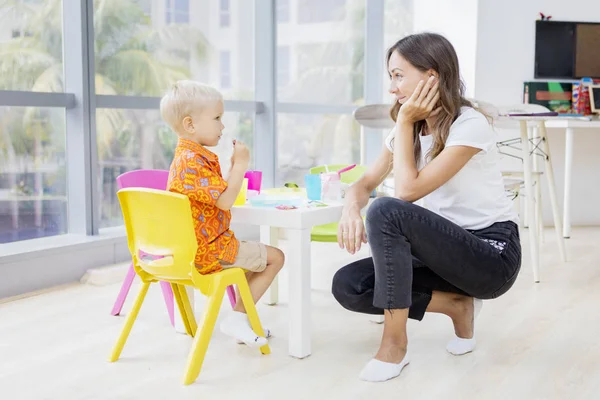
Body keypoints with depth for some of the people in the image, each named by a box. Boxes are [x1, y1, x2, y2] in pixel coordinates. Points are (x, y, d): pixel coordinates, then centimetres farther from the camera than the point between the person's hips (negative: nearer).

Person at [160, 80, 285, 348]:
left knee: (256, 257, 29)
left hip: (194, 245, 11)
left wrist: (234, 166, 11)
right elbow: (225, 200, -27)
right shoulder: (193, 161, -24)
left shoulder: (188, 156, 12)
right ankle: (237, 318, 2)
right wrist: (240, 165, -18)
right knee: (274, 257, 0)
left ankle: (242, 318, 29)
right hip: (209, 250, -11)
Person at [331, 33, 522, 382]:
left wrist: (405, 122, -15)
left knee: (388, 212, -31)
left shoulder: (470, 125, -18)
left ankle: (395, 343, -19)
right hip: (448, 250, 8)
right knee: (347, 286, -11)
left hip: (493, 253, -8)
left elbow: (407, 191, -24)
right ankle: (457, 306, 2)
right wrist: (352, 208, -18)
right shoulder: (411, 129, 6)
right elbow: (366, 183, 6)